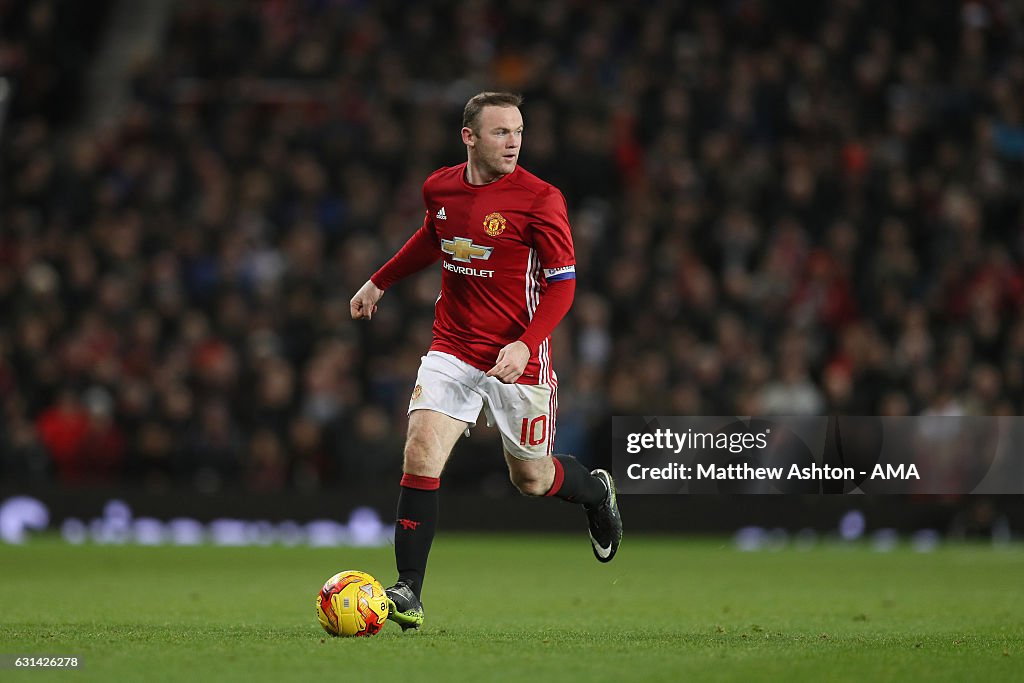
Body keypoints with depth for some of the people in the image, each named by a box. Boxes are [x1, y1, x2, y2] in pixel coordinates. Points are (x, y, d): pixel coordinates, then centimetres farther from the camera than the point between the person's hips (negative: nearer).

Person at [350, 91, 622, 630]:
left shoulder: (539, 199, -13)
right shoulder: (439, 188, 1)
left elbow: (562, 282, -12)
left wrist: (527, 344, -24)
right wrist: (380, 282, 30)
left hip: (517, 359, -3)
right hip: (452, 350, 3)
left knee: (531, 478, 10)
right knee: (421, 453, -15)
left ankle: (596, 491, 47)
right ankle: (408, 593, -11)